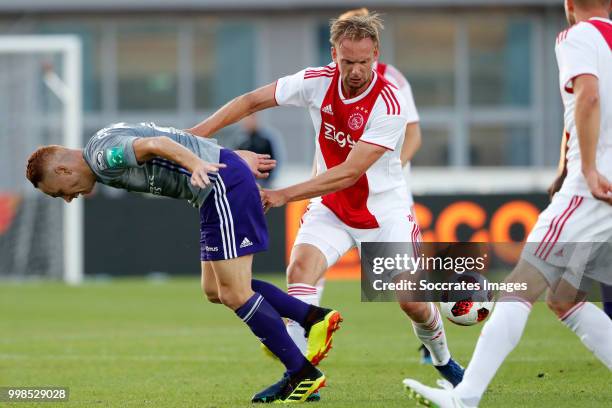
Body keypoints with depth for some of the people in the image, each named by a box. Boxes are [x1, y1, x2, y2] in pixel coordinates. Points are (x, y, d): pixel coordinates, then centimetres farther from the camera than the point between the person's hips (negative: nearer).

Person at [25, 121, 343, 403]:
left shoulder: (104, 156, -11)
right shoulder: (109, 146, 19)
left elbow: (156, 143, -26)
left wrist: (196, 165, -43)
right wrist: (237, 157, 29)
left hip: (223, 184, -10)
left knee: (233, 293, -9)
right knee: (216, 290, 14)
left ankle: (302, 373, -4)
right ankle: (314, 318, 16)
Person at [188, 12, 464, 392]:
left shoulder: (389, 104, -25)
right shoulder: (317, 82, -13)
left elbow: (349, 173, -27)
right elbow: (253, 101, -3)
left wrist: (285, 195, -29)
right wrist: (198, 133, -14)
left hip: (384, 213, -3)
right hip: (331, 207, 3)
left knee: (411, 300, -2)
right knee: (300, 268, -23)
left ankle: (444, 360, 30)